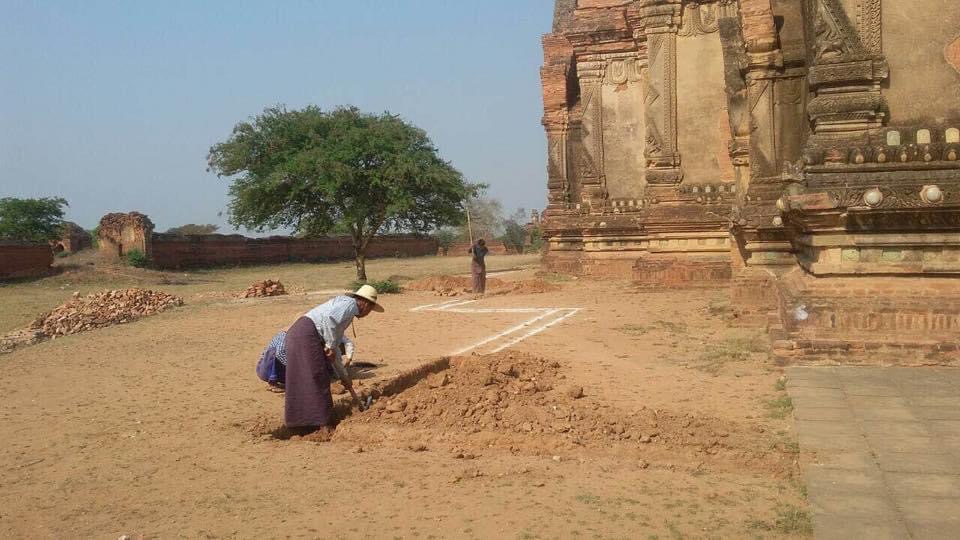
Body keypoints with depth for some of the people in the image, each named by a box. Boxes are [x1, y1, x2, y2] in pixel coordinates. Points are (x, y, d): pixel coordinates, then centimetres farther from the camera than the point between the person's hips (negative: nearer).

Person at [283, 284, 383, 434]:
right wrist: (330, 346, -13)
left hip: (294, 334, 10)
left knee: (303, 382, 15)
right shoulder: (350, 303, -1)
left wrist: (344, 376, 33)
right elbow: (328, 318, -22)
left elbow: (335, 349, 30)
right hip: (307, 334, -10)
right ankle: (325, 426, 1)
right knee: (318, 381, -4)